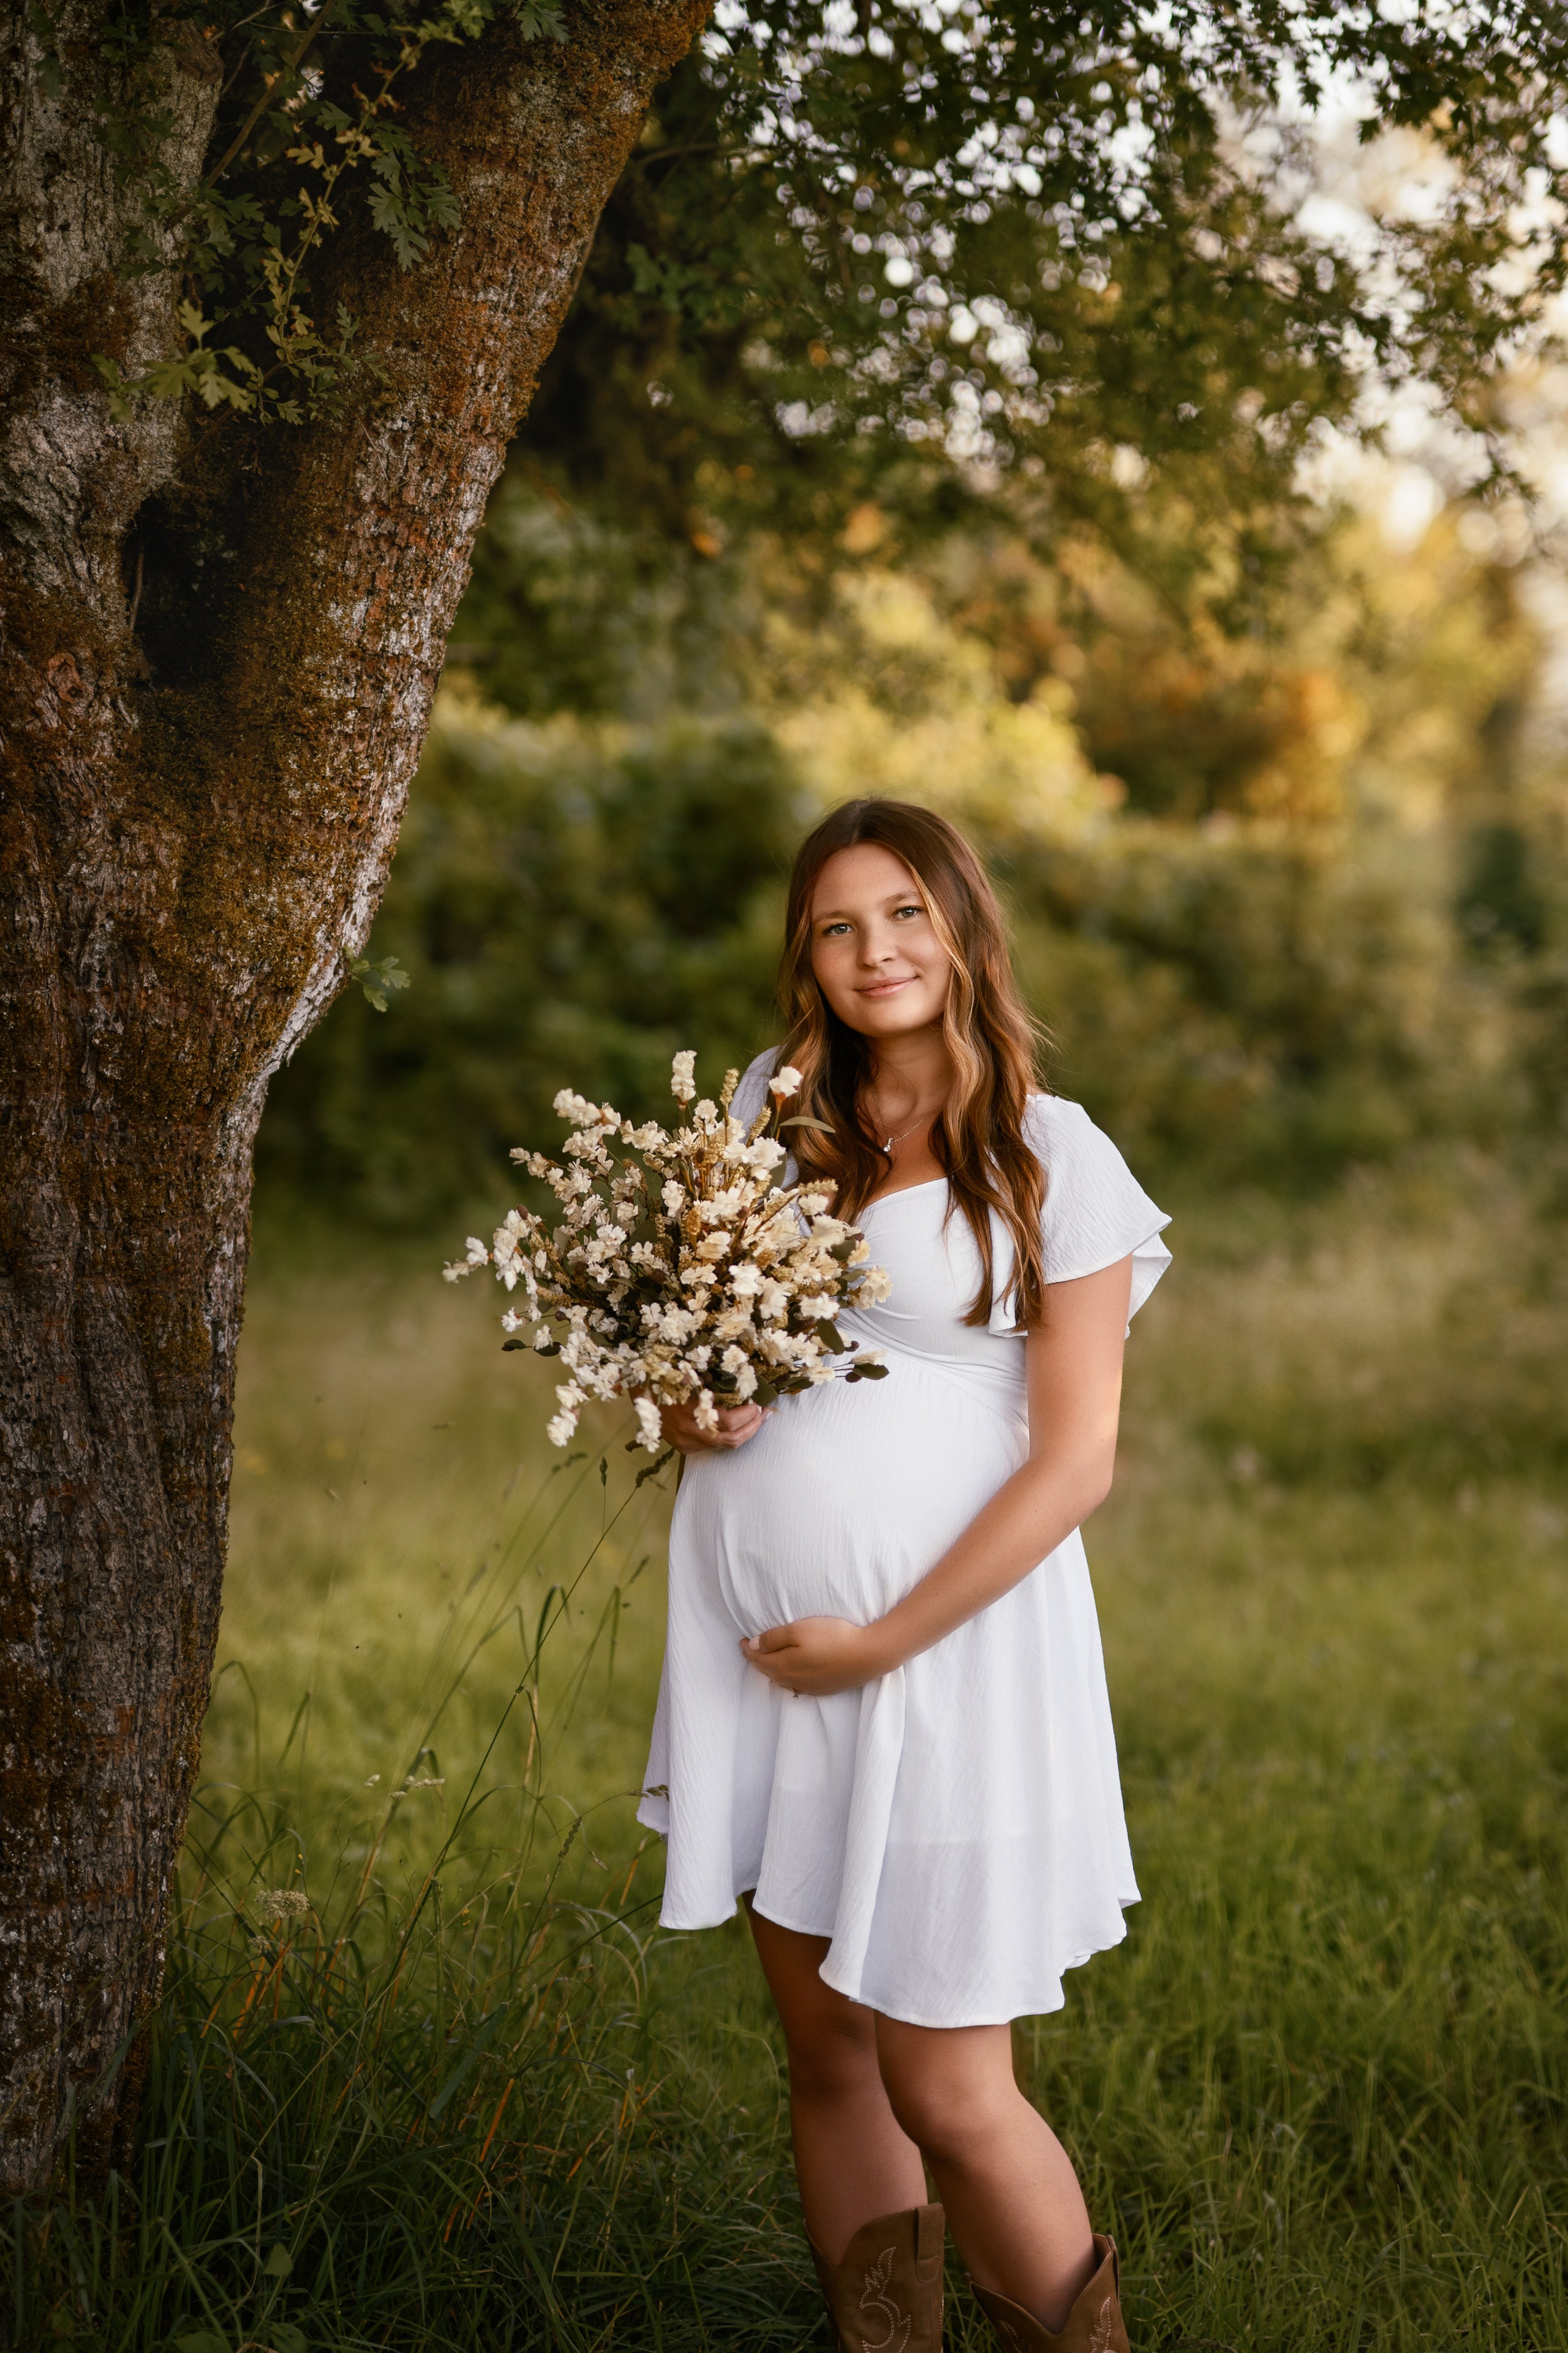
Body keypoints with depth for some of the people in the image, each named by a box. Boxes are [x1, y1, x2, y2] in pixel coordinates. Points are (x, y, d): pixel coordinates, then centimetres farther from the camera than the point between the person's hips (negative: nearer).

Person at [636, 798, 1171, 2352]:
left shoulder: (1053, 1160, -5)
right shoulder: (775, 1105, 8)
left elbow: (1076, 1462, -8)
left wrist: (883, 1641, -12)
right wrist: (682, 1405, -3)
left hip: (945, 1639, -5)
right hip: (753, 1634, 5)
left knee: (944, 2091, -3)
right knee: (825, 2048, 11)